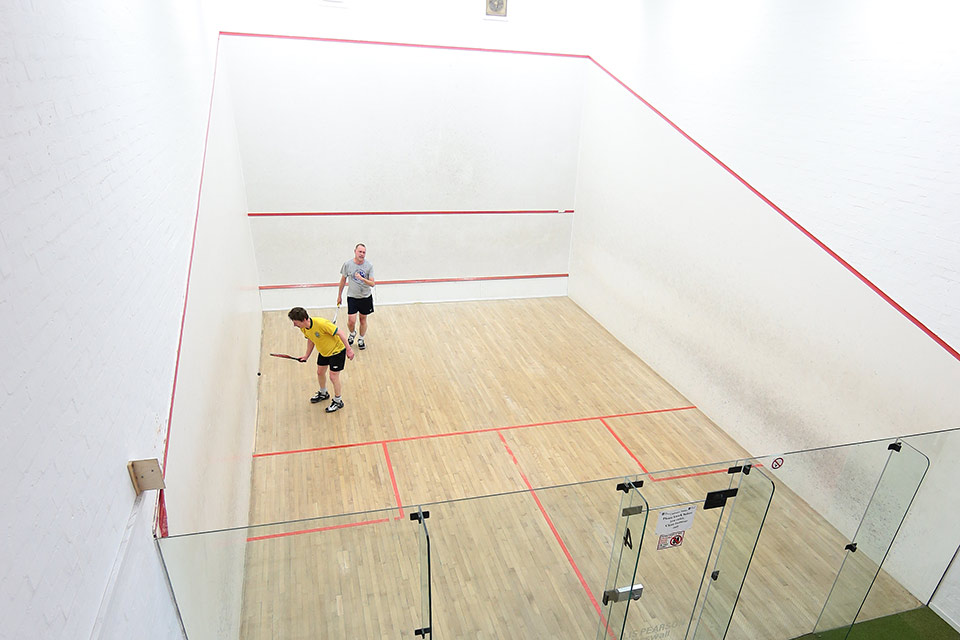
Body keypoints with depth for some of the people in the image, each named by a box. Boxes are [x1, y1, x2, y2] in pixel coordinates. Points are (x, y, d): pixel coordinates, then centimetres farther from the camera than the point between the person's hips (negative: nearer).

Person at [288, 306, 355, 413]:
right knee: (320, 372, 19)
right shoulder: (303, 328, -13)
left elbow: (340, 332, -31)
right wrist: (307, 355, 9)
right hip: (323, 351, 8)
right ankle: (323, 393, 47)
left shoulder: (321, 323, -38)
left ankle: (338, 401, 18)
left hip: (337, 350, -8)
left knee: (333, 376, -3)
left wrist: (348, 349, -29)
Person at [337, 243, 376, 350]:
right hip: (352, 297, -1)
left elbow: (372, 284, -13)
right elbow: (343, 280, 5)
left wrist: (362, 278, -31)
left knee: (363, 320, 12)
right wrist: (339, 296, 10)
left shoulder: (369, 266, -9)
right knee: (351, 321, -7)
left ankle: (361, 339, 34)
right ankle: (352, 334, 27)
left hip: (366, 297, 1)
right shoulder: (347, 264, -8)